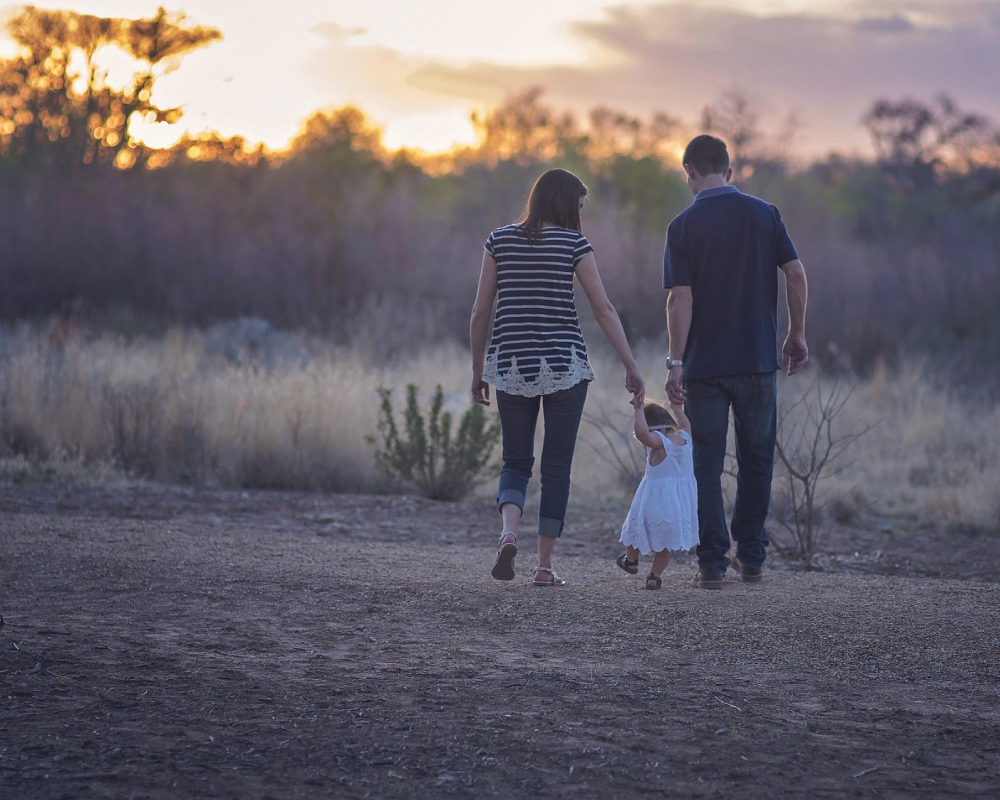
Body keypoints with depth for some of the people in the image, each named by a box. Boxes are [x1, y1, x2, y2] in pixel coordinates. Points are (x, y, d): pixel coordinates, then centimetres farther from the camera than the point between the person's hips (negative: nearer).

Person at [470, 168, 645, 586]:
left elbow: (480, 311, 4)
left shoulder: (500, 240, 5)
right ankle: (545, 565, 7)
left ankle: (509, 533, -15)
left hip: (511, 364, 2)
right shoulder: (573, 242, -3)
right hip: (564, 364, -2)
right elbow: (604, 309, -6)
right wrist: (632, 367, -2)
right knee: (557, 467, 7)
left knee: (516, 462, 12)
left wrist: (478, 370, 13)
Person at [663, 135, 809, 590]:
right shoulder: (764, 214, 2)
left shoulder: (685, 225, -5)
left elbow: (681, 298, -11)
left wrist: (675, 362, -10)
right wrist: (797, 335, 9)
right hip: (758, 360, 2)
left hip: (704, 364, -2)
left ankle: (713, 564, 1)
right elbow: (796, 275, -2)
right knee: (756, 461, 14)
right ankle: (751, 558, 16)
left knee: (707, 466, 4)